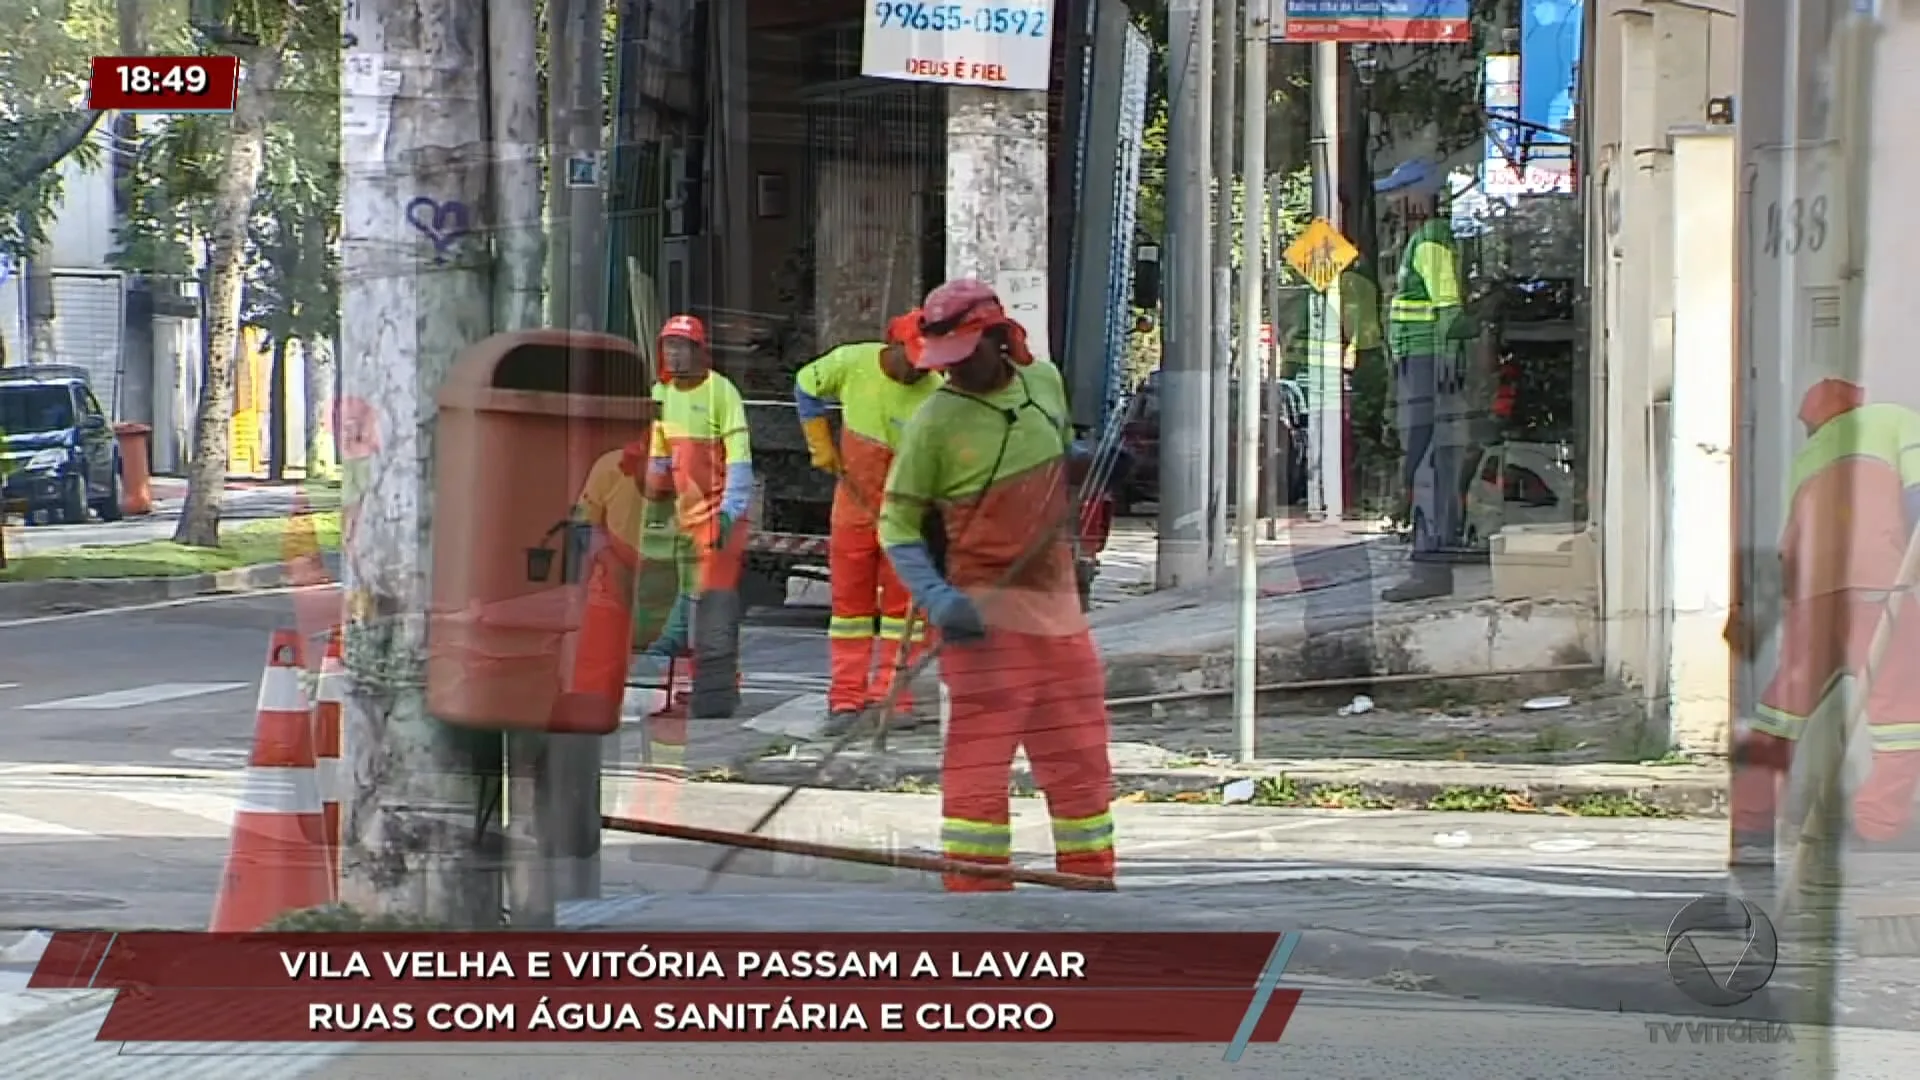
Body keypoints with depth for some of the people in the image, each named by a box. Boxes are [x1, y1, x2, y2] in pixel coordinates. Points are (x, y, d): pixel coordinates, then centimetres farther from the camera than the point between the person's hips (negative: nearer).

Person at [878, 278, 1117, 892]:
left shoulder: (1045, 382, 6)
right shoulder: (935, 420, -10)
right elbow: (897, 524, -8)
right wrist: (936, 598, -22)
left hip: (1059, 609, 6)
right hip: (984, 611, -6)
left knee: (1081, 762, 13)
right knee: (978, 763, -7)